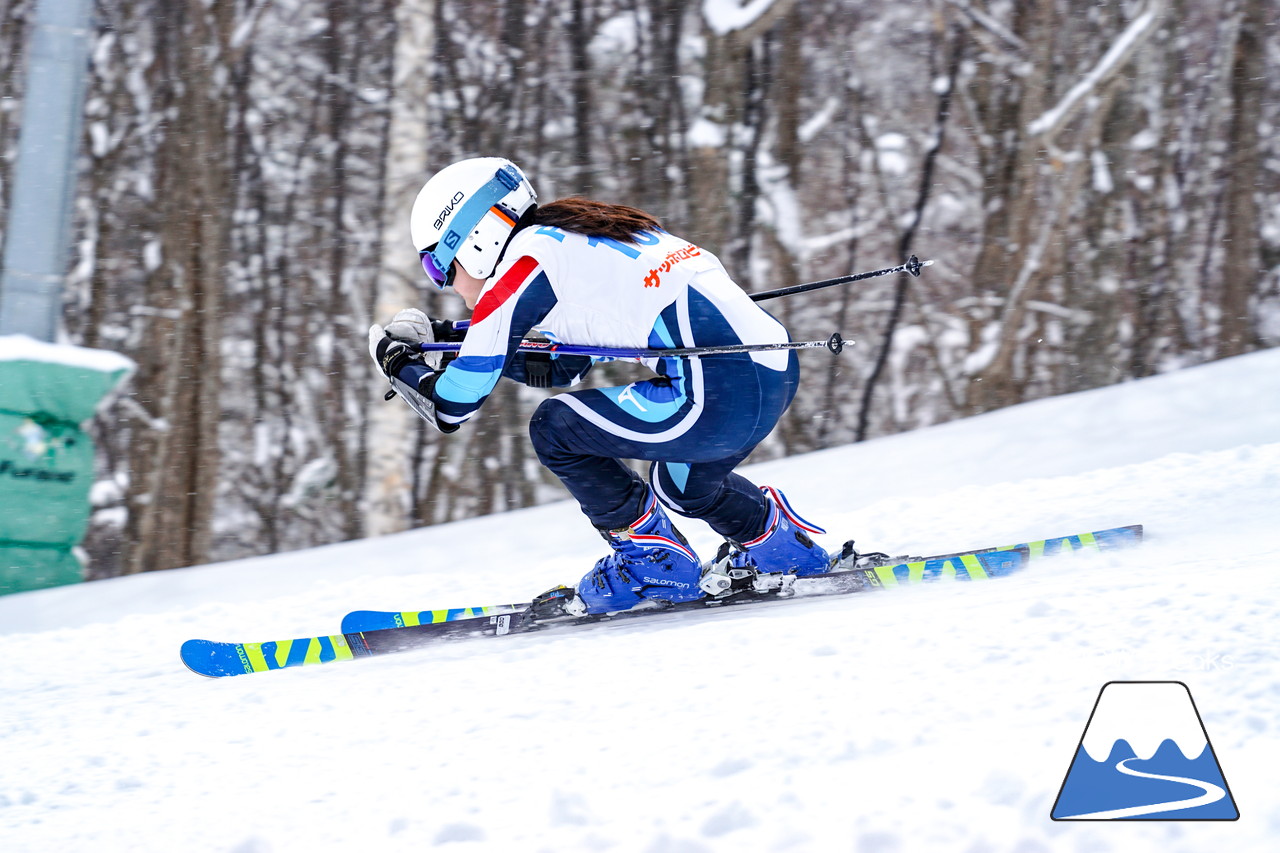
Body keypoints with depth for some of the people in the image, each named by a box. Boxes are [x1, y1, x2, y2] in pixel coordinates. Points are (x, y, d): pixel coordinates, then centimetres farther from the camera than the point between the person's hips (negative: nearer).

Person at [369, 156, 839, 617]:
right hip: (775, 372, 10)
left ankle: (652, 558, 12)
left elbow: (450, 407, 0)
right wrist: (440, 338, 33)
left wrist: (394, 355, 20)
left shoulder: (522, 263, -3)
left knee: (554, 429, 5)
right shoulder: (571, 239, 22)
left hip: (723, 395, -10)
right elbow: (561, 368, 36)